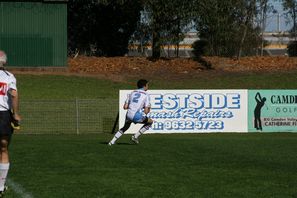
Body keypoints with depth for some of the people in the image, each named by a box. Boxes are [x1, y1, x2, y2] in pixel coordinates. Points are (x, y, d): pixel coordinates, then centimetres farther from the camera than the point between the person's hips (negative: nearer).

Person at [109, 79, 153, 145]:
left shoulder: (132, 93, 17)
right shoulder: (146, 95, 3)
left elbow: (125, 107, 14)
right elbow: (146, 111, -3)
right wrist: (148, 109, 20)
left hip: (129, 115, 6)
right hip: (137, 116, -5)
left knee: (125, 127, 33)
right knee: (150, 122, 21)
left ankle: (112, 141, 25)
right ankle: (135, 136, 16)